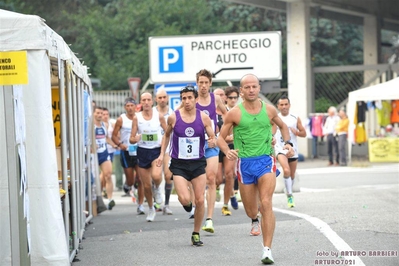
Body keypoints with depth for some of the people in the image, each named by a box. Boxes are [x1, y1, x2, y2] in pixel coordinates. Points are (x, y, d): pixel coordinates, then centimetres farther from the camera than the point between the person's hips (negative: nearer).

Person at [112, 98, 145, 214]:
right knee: (130, 181, 3)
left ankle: (140, 205, 0)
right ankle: (128, 185, 41)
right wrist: (120, 144, -17)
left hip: (139, 151, 1)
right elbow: (114, 136, 1)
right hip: (126, 152, -1)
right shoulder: (121, 120, -1)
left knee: (140, 180, -7)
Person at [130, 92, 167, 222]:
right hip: (142, 151, 2)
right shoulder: (137, 117, -1)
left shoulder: (159, 116, -2)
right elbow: (131, 139, 1)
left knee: (156, 175, -30)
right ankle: (151, 209, 28)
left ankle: (157, 189, 6)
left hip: (157, 150, -2)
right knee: (146, 185, 5)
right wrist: (135, 139, -21)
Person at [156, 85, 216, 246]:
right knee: (185, 199, -18)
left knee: (200, 200, -1)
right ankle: (186, 203, 22)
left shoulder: (203, 118, -3)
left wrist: (213, 141, -20)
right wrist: (162, 154, 9)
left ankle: (196, 234, 17)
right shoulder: (173, 117, -5)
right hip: (179, 165, -1)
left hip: (198, 163, 1)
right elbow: (167, 135, 14)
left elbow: (213, 138, 3)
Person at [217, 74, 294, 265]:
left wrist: (288, 143, 5)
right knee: (250, 208, 10)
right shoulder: (234, 113, -4)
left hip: (266, 160, 0)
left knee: (266, 204, -17)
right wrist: (227, 151, -19)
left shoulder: (269, 110, 3)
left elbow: (282, 126, 23)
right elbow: (221, 138, 2)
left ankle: (267, 250, -18)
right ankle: (255, 220, 50)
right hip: (245, 162, 0)